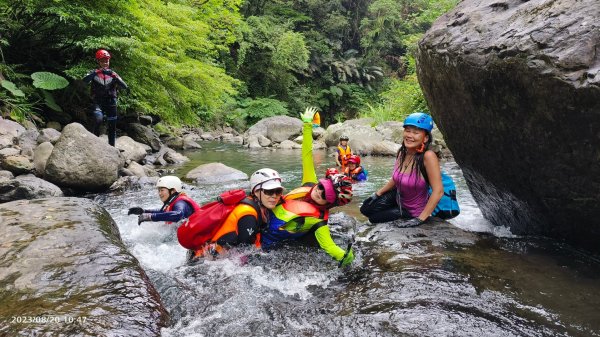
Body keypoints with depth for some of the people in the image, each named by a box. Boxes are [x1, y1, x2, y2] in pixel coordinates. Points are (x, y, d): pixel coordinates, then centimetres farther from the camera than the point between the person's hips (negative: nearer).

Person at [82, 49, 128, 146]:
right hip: (98, 102, -2)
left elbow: (123, 86, -8)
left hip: (111, 103, 2)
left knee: (112, 126, 5)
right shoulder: (94, 73, 2)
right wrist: (95, 72, -32)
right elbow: (85, 80, -18)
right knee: (98, 120, -26)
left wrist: (114, 76, -24)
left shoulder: (112, 73, 5)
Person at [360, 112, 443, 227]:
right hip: (399, 198, 6)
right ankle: (402, 211, 24)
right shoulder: (402, 153, -10)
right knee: (365, 209, 9)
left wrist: (420, 219, -31)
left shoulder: (428, 156, -32)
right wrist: (378, 193, 10)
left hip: (415, 211, -6)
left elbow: (438, 191, -31)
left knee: (373, 218, -4)